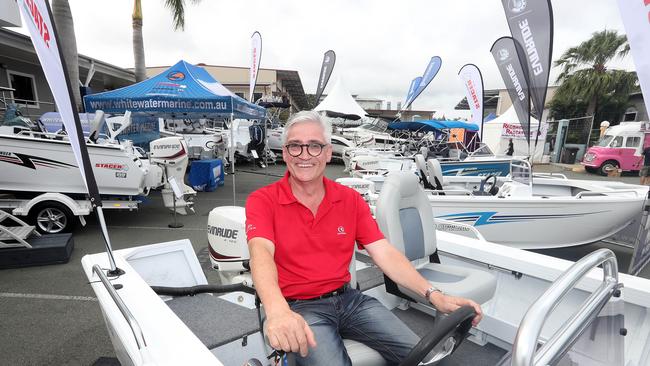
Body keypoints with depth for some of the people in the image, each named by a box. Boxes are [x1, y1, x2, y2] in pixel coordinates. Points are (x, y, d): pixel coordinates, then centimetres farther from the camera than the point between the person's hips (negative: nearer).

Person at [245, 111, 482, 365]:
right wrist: (277, 310, -44)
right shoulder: (262, 201, -7)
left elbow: (384, 253, -1)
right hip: (299, 308, -3)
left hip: (349, 298, 4)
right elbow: (261, 253, -25)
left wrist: (433, 295, -13)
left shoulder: (351, 199, 4)